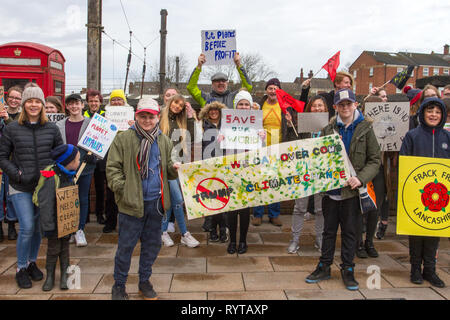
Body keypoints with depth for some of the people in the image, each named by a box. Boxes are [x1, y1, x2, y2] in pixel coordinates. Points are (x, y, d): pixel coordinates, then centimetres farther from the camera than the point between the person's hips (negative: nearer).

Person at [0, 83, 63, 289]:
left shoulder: (52, 129, 3)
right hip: (21, 188, -2)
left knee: (39, 227, 11)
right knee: (27, 228, -8)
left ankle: (32, 262, 32)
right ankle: (21, 268, 12)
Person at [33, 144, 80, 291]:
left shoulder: (69, 176, 3)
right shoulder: (50, 177, -23)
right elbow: (45, 205, -21)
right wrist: (48, 226, -19)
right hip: (54, 222, -6)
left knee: (65, 247, 14)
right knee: (53, 248, 6)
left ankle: (64, 275, 25)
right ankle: (50, 276, 23)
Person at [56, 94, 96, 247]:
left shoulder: (90, 123, 1)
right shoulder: (60, 125, 8)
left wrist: (91, 154, -15)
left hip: (85, 166, -2)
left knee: (83, 198, 5)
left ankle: (80, 230, 15)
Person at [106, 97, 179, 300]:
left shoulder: (164, 141, 11)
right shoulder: (124, 139, -3)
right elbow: (113, 168, -3)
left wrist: (174, 168, -4)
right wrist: (122, 189, -14)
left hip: (156, 202, 5)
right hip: (132, 203, -4)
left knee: (152, 244, 15)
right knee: (126, 245, 4)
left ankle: (144, 281, 32)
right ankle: (119, 285, 22)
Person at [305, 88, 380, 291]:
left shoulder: (365, 129, 0)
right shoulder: (328, 130, 6)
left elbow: (374, 160, -2)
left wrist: (361, 178, -16)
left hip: (351, 190, -2)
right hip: (330, 189, 2)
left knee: (349, 232, 9)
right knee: (329, 230, 12)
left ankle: (347, 270, 21)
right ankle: (324, 268, 23)